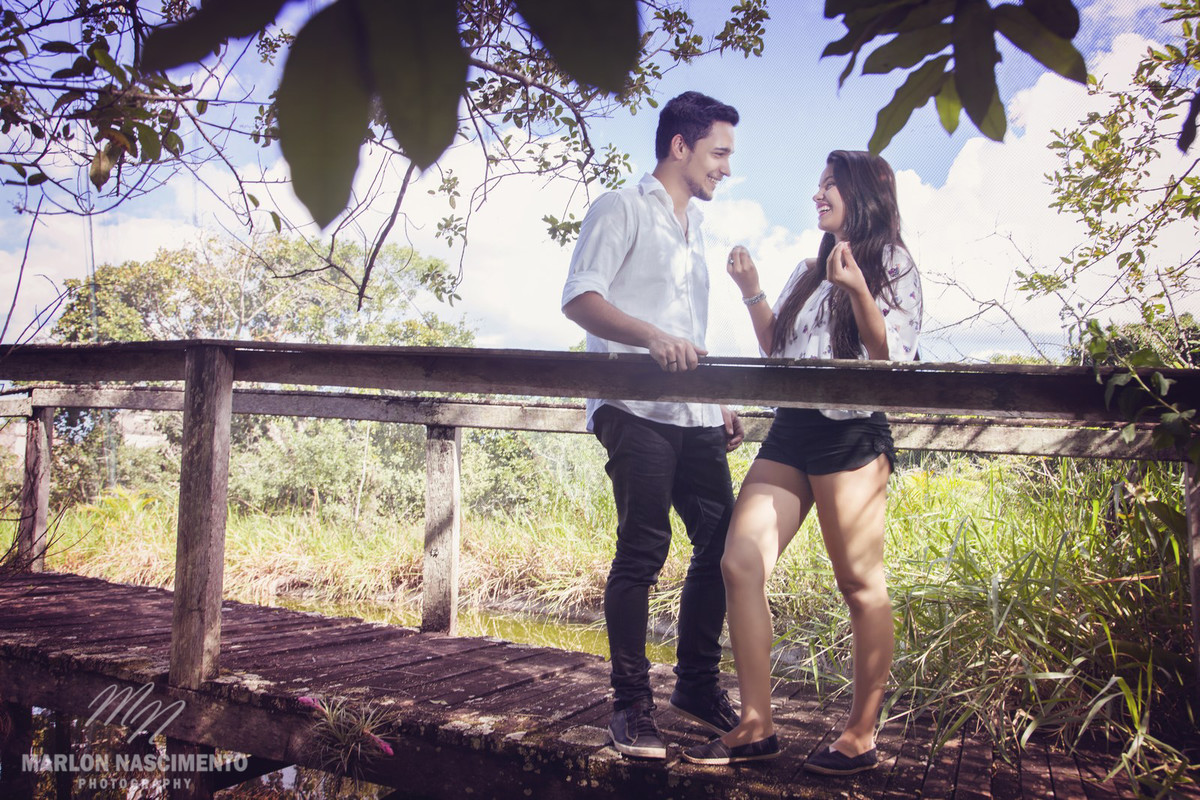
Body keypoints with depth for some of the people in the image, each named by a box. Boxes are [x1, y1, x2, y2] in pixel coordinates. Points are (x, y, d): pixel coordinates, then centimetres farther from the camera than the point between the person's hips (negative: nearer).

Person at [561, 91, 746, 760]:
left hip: (694, 416, 8)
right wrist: (652, 336, -26)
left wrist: (719, 405, 22)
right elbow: (579, 299, -11)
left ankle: (698, 685, 19)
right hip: (635, 409, -8)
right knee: (643, 550, -11)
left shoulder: (695, 226, 26)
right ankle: (632, 705, 0)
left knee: (724, 543, 4)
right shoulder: (624, 209, 2)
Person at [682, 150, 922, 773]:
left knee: (860, 583, -3)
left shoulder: (893, 265, 4)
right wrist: (752, 291, 14)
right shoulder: (811, 270, 24)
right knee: (740, 565, -4)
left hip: (851, 434, -7)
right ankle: (757, 727, 2)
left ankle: (860, 736, 8)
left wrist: (858, 291, -20)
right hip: (790, 430, 7)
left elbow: (892, 360, -8)